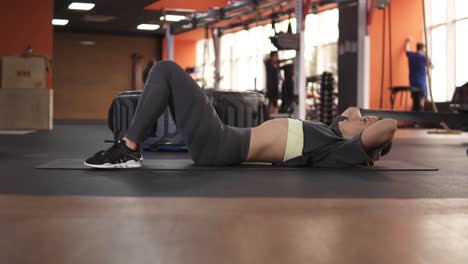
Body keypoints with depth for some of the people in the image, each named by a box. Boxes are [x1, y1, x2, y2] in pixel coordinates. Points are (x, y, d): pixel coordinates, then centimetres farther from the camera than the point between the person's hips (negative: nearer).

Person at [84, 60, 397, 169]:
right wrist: (358, 113, 15)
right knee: (166, 72, 14)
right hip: (225, 141, 9)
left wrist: (375, 125, -5)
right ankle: (130, 147, 10)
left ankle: (128, 149, -11)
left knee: (167, 70, -10)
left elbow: (390, 124, -24)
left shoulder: (342, 151, -12)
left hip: (218, 146, -9)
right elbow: (349, 110, 33)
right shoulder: (332, 136, 13)